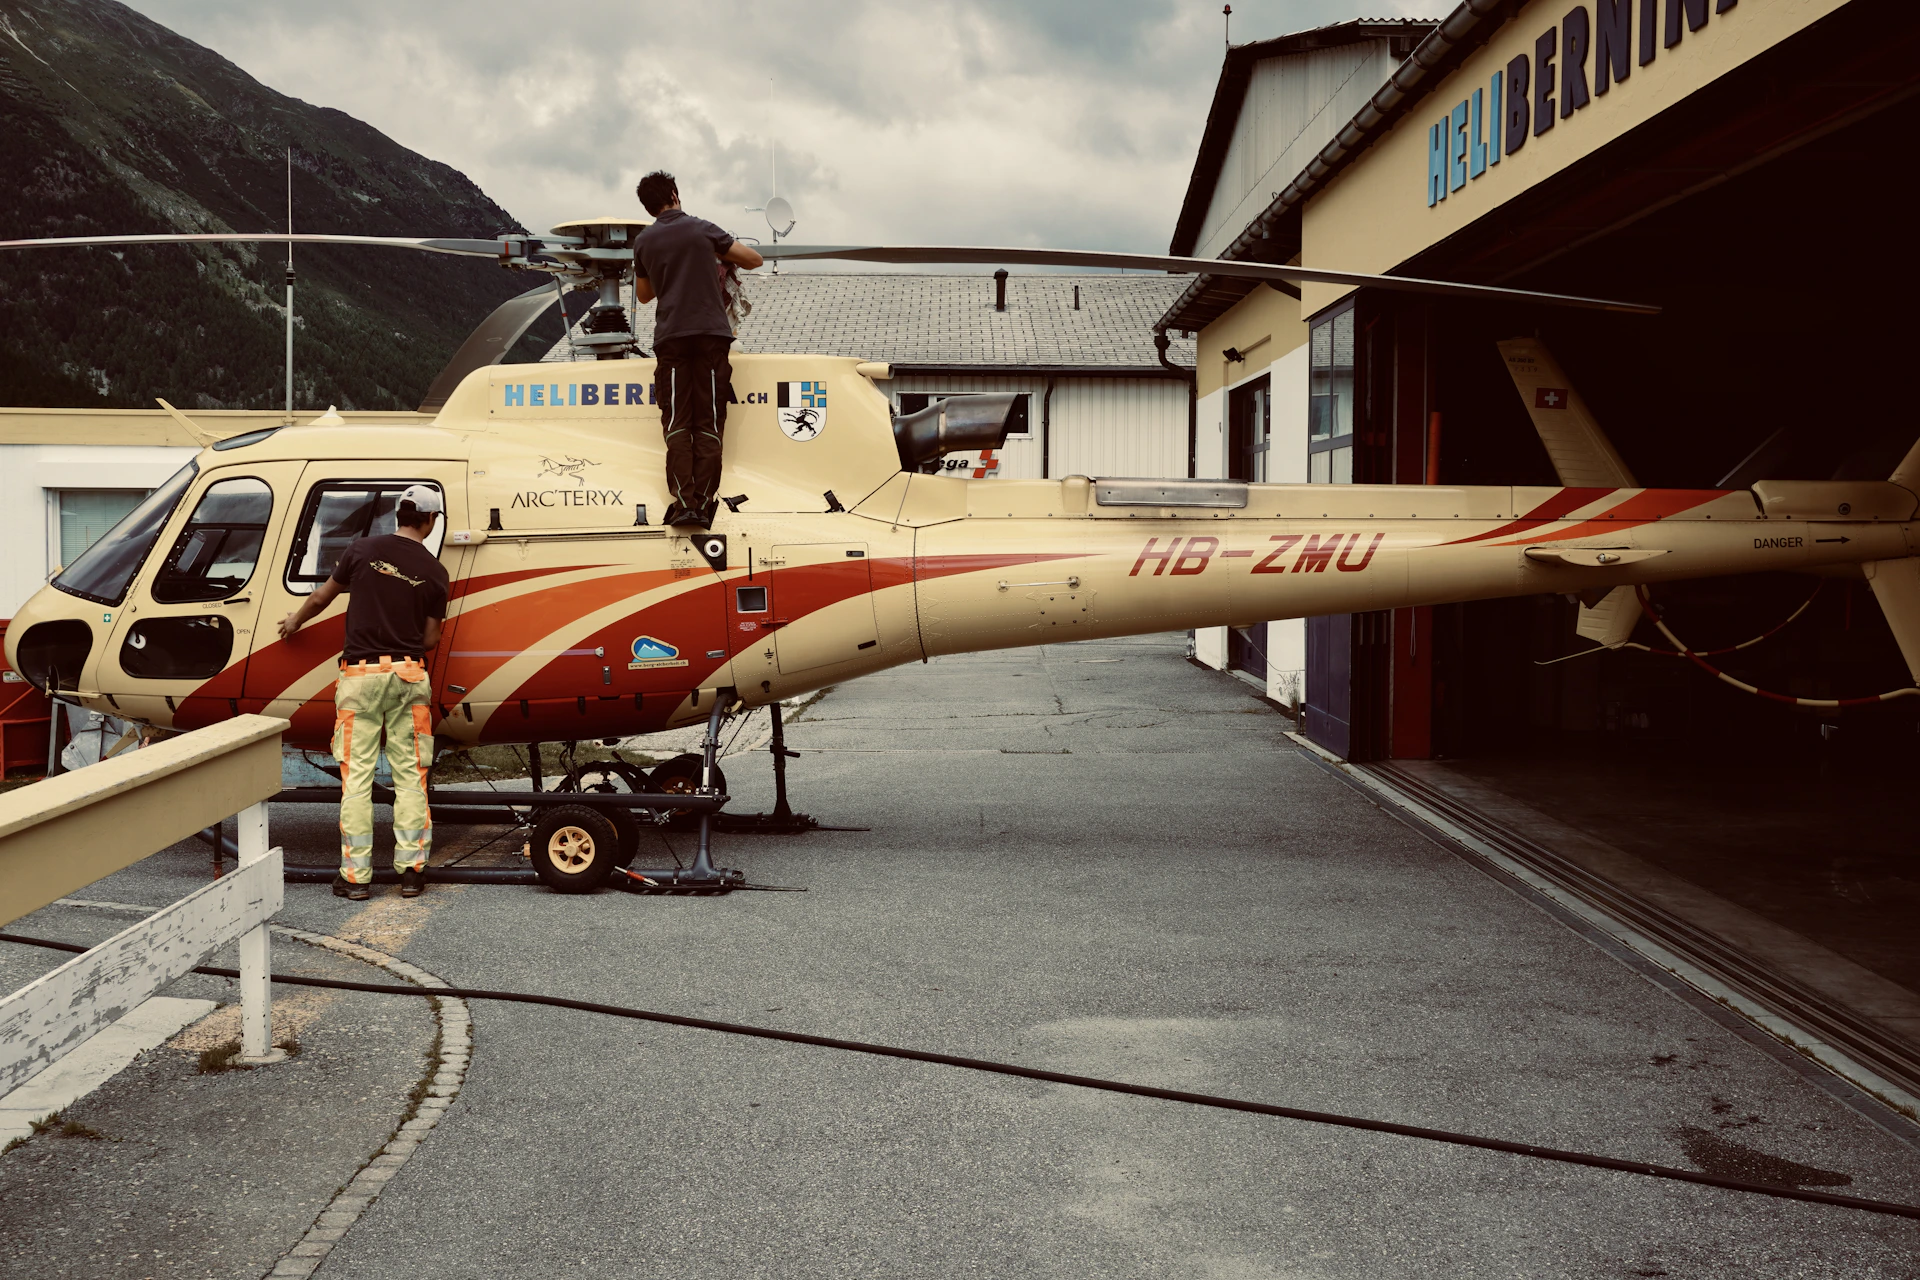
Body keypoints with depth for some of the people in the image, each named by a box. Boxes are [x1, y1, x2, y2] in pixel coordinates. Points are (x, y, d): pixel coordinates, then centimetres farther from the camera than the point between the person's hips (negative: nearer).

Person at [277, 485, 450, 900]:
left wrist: (295, 621, 32)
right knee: (409, 776, 7)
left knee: (357, 776, 3)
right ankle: (410, 869, 7)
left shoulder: (363, 550, 0)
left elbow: (322, 596, 13)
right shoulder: (434, 572, 1)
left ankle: (355, 875, 5)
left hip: (361, 672, 0)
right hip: (408, 676, 1)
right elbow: (431, 639, 2)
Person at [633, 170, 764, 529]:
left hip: (671, 337, 1)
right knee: (709, 424, 0)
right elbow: (754, 260, 10)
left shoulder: (644, 242, 11)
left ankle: (683, 503, -11)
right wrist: (723, 256, 28)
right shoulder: (702, 230, 5)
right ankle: (704, 504, -6)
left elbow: (643, 294, 25)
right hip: (711, 333, -1)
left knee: (677, 424, 1)